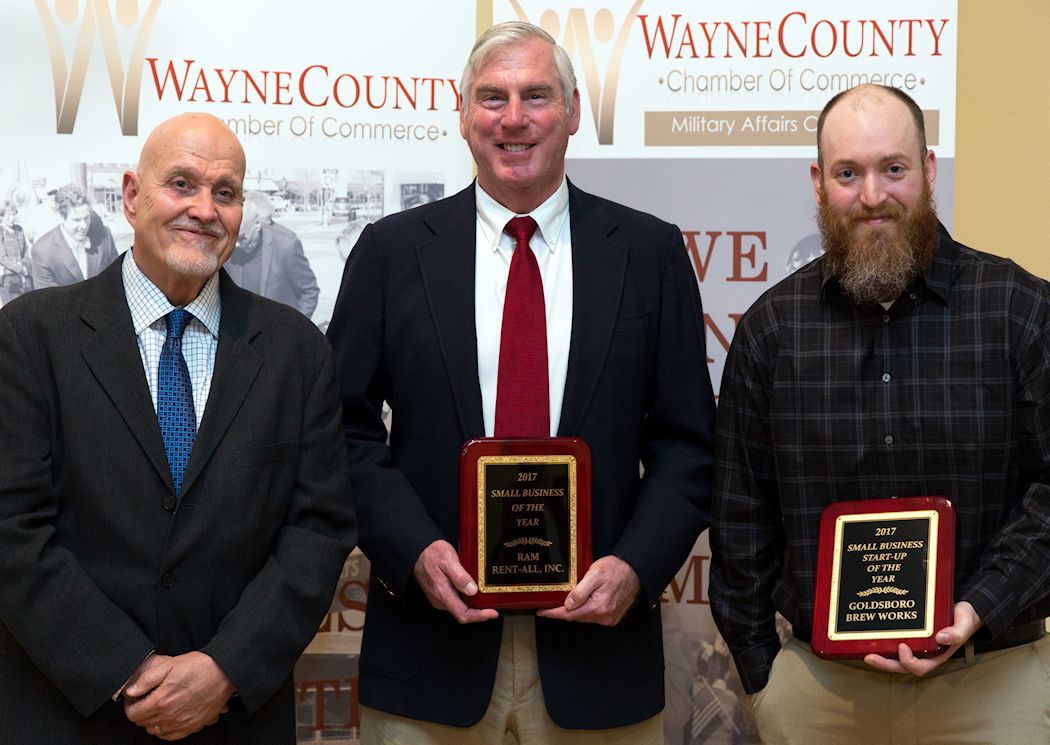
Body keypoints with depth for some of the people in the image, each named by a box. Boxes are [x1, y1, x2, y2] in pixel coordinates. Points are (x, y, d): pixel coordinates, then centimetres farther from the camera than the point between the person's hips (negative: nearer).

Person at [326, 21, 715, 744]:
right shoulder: (392, 250, 3)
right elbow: (350, 427, 1)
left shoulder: (651, 252, 3)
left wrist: (636, 566, -11)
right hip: (433, 636, 0)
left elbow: (685, 440, 3)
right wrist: (414, 550, -12)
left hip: (597, 629, 0)